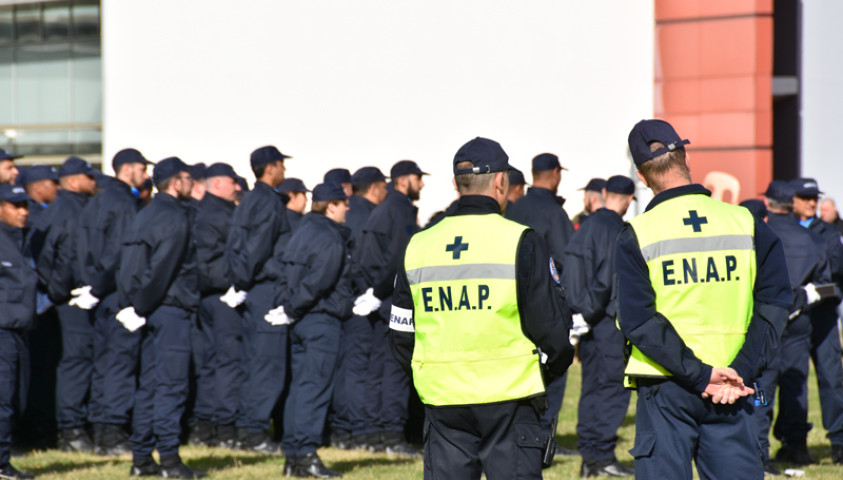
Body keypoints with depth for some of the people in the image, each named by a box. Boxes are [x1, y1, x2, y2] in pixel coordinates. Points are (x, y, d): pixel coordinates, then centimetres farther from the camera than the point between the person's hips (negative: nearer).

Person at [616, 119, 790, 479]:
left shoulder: (636, 236, -4)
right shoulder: (746, 223, 2)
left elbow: (638, 320, -12)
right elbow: (774, 304, -4)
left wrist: (700, 375, -14)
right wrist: (740, 372, -9)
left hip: (664, 390, -2)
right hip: (732, 395, 2)